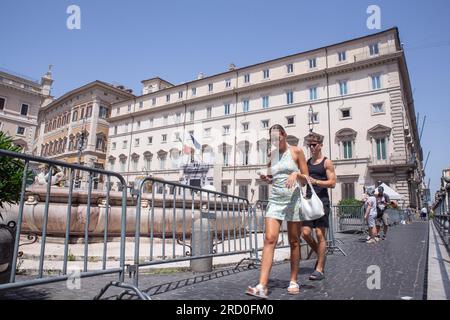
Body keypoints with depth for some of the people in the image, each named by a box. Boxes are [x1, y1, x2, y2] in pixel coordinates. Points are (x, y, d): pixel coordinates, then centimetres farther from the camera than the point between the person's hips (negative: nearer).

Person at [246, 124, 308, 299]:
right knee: (269, 239, -10)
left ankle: (293, 281, 22)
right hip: (275, 200, 2)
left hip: (293, 199, -2)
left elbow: (306, 179, 2)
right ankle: (262, 286, -14)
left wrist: (296, 174, -19)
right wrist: (265, 178, -3)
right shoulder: (271, 155, 11)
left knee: (294, 242, 7)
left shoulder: (296, 152, 1)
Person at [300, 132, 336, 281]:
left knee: (320, 234, -3)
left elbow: (332, 183, -9)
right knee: (305, 233, 0)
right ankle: (320, 254, 26)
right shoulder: (307, 162, 15)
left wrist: (315, 181, -22)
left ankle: (320, 269, 6)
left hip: (322, 201, -5)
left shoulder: (327, 162, -1)